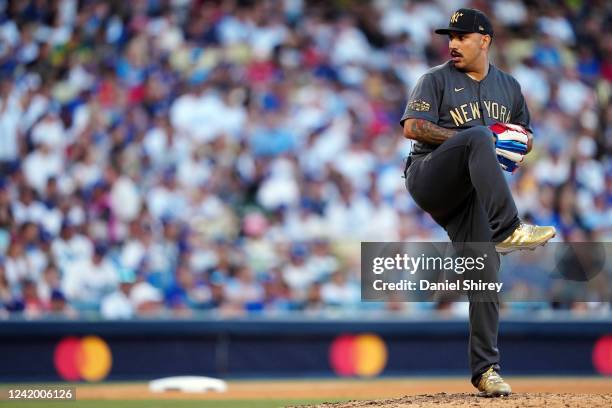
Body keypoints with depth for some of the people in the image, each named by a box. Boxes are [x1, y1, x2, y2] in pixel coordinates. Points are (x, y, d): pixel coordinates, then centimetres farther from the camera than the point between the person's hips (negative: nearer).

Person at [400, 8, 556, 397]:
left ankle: (485, 368, -2)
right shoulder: (437, 80, 6)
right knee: (478, 135, -33)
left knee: (486, 274, -10)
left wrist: (522, 141, 2)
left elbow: (526, 134, 28)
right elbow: (412, 127, -6)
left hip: (470, 197, 4)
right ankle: (508, 230, -46)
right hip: (428, 179, -4)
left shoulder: (509, 87, 20)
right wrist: (470, 139, -14)